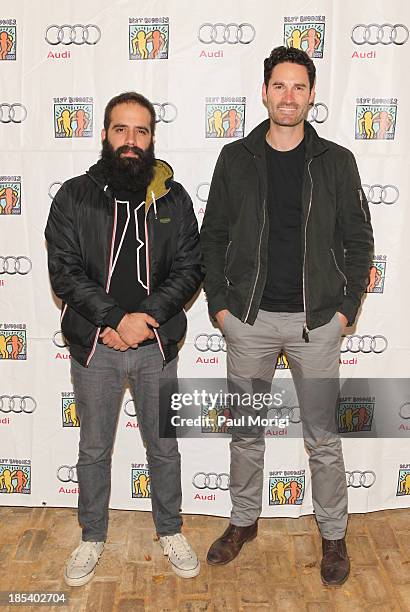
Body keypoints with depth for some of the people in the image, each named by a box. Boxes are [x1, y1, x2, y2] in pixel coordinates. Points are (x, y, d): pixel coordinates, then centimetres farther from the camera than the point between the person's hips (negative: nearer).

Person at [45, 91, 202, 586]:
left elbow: (190, 267, -3)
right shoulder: (75, 196, -3)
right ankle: (92, 537, 36)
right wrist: (115, 319, -18)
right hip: (94, 346, 0)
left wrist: (147, 314, -16)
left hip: (157, 345, 1)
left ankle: (170, 532, 37)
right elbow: (63, 271, -8)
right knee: (94, 449, 15)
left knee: (164, 447, 15)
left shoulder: (172, 197, 1)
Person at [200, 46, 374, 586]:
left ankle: (333, 534, 30)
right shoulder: (236, 158, 3)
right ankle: (244, 521, 35)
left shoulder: (336, 161, 0)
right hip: (248, 319, 1)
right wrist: (219, 303, 1)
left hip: (316, 321, -1)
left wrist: (346, 308, -3)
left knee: (323, 438, 9)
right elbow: (212, 236, 6)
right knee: (245, 431, 14)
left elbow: (358, 241, 4)